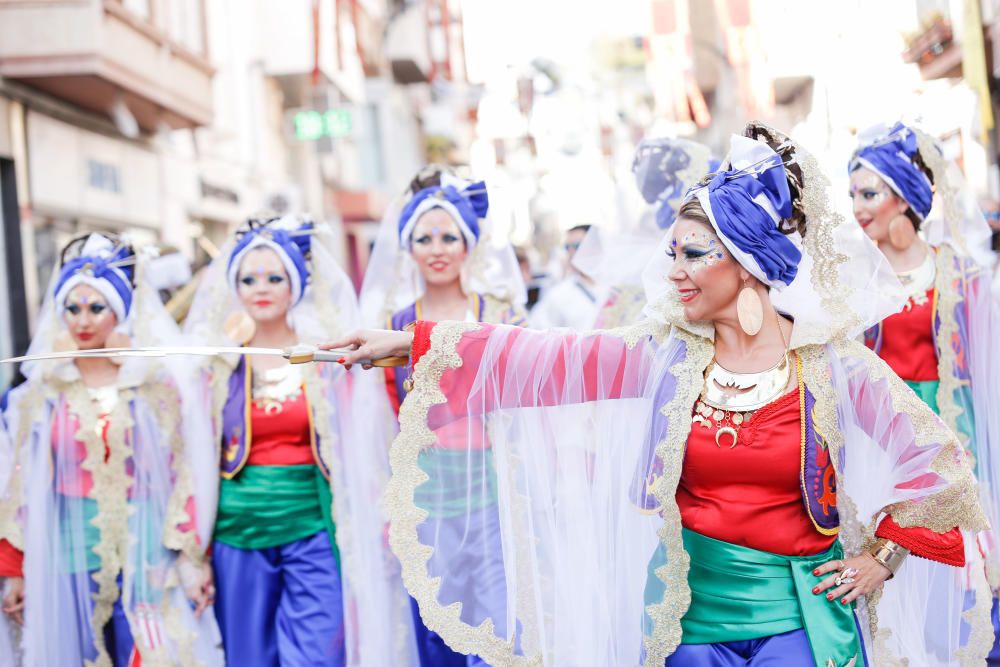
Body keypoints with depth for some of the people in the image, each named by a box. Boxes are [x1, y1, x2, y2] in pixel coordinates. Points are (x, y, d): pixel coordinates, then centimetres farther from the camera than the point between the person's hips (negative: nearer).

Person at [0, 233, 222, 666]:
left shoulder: (158, 386, 2)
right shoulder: (42, 391, 5)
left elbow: (182, 475, 1)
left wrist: (192, 560, -4)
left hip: (146, 556, -1)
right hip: (70, 555, 1)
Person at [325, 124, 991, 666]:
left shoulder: (831, 364, -8)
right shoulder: (667, 355, -2)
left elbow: (936, 459, -1)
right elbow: (538, 358, -6)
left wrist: (882, 558, -3)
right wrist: (410, 342, -9)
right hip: (692, 608, 2)